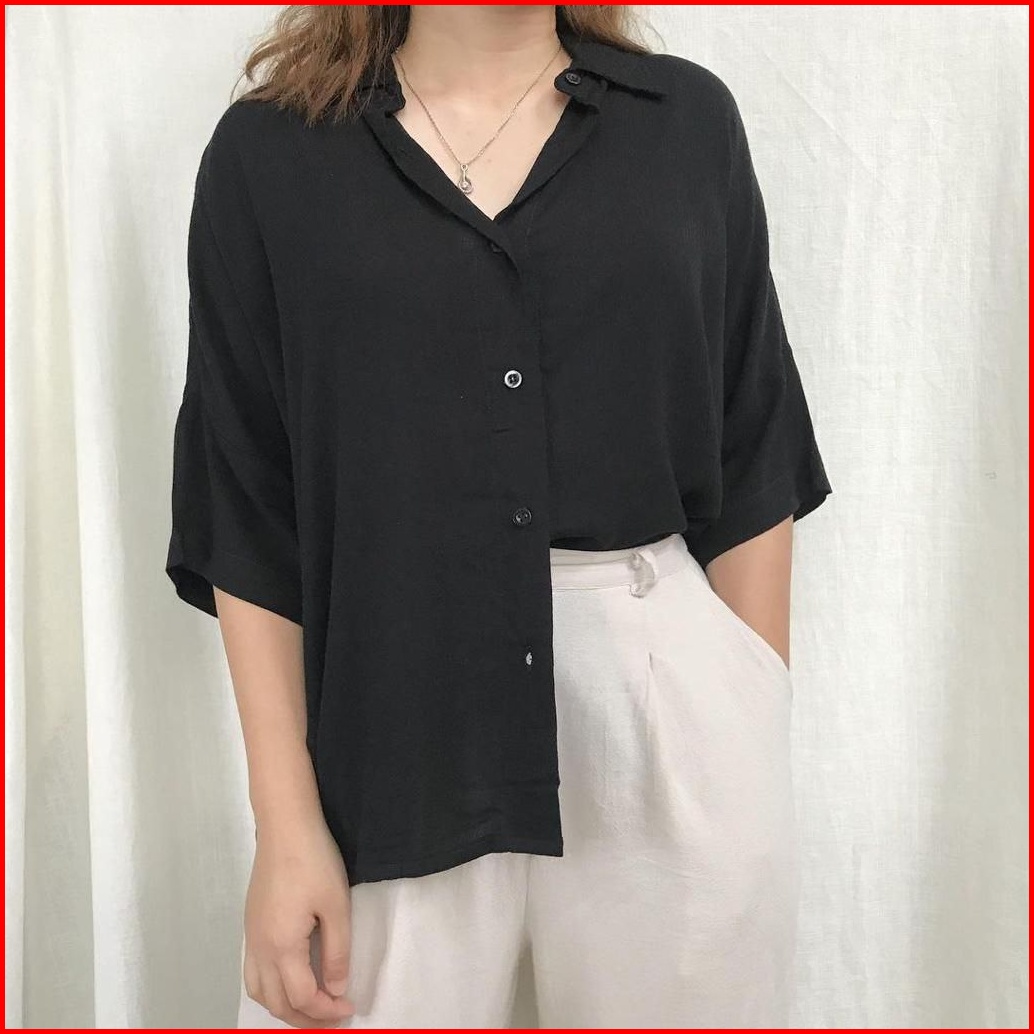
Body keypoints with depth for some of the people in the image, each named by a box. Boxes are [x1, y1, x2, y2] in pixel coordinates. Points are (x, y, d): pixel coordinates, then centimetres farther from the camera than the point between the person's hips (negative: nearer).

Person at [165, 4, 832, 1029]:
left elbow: (752, 473, 5)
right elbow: (245, 520, 0)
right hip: (396, 729, -1)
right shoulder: (267, 153, 1)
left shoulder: (687, 118, 5)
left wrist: (760, 755, 4)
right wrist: (287, 825, -4)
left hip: (668, 717, 2)